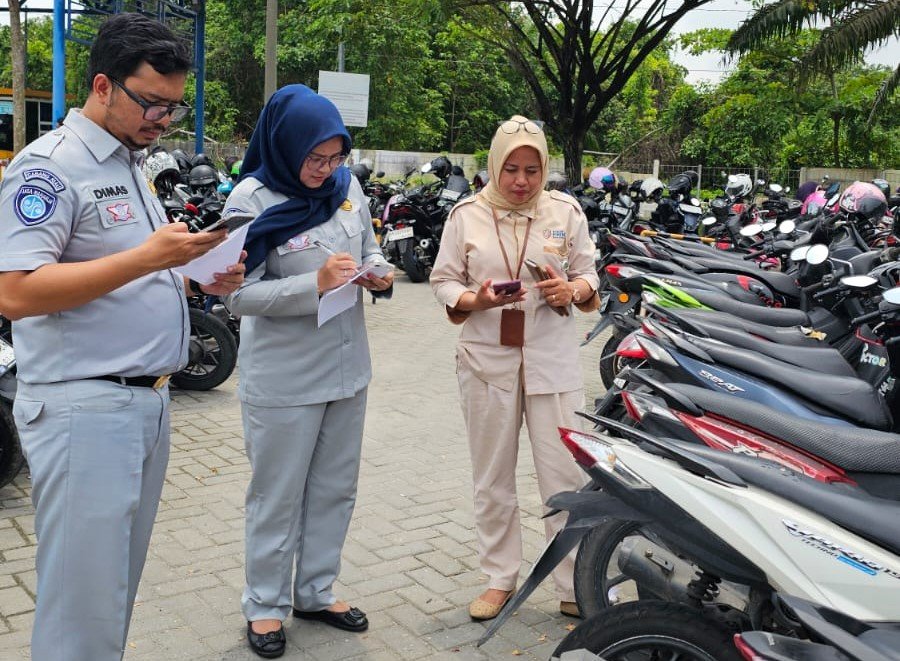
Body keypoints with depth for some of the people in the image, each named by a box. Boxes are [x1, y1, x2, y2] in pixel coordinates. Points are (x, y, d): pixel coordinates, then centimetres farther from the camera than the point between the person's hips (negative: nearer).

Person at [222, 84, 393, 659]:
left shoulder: (347, 185, 2)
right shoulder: (252, 200, -15)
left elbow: (369, 245, 16)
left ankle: (316, 591, 35)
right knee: (278, 497, 8)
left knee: (335, 489, 17)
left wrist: (377, 272, -7)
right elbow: (240, 294, -19)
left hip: (347, 371, 6)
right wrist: (316, 285, -29)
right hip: (284, 379, -6)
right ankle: (265, 605, 27)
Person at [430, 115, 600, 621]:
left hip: (553, 362, 0)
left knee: (566, 476, -1)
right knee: (493, 479, 10)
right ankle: (500, 579, 26)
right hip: (488, 361, 1)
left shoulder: (566, 212, 4)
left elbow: (588, 275, 11)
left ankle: (577, 586, 13)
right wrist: (476, 300, -17)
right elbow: (444, 280, 3)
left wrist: (572, 290, -12)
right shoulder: (467, 215, 2)